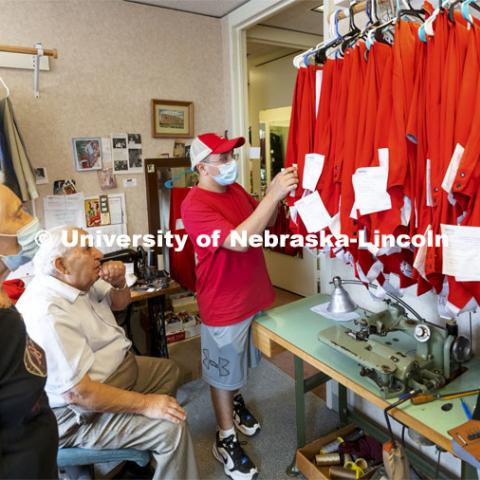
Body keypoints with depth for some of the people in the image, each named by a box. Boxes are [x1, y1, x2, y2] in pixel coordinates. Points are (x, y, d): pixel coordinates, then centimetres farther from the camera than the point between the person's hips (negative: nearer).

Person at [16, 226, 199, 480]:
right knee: (171, 428, -20)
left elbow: (120, 303, 14)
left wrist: (119, 283, -11)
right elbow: (78, 394, -33)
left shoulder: (77, 280, -3)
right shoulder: (48, 314, -32)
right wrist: (145, 404, -26)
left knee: (168, 370, 22)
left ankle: (144, 446, 29)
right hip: (81, 412, -10)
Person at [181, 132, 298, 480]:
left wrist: (277, 194, -7)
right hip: (224, 305, -7)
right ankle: (226, 440, 32)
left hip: (253, 294, 7)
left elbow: (266, 222, 11)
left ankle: (236, 401, 53)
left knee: (238, 362, 27)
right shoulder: (195, 205, -24)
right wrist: (274, 194, -33)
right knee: (223, 372, 12)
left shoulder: (235, 189, 3)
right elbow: (240, 240, -35)